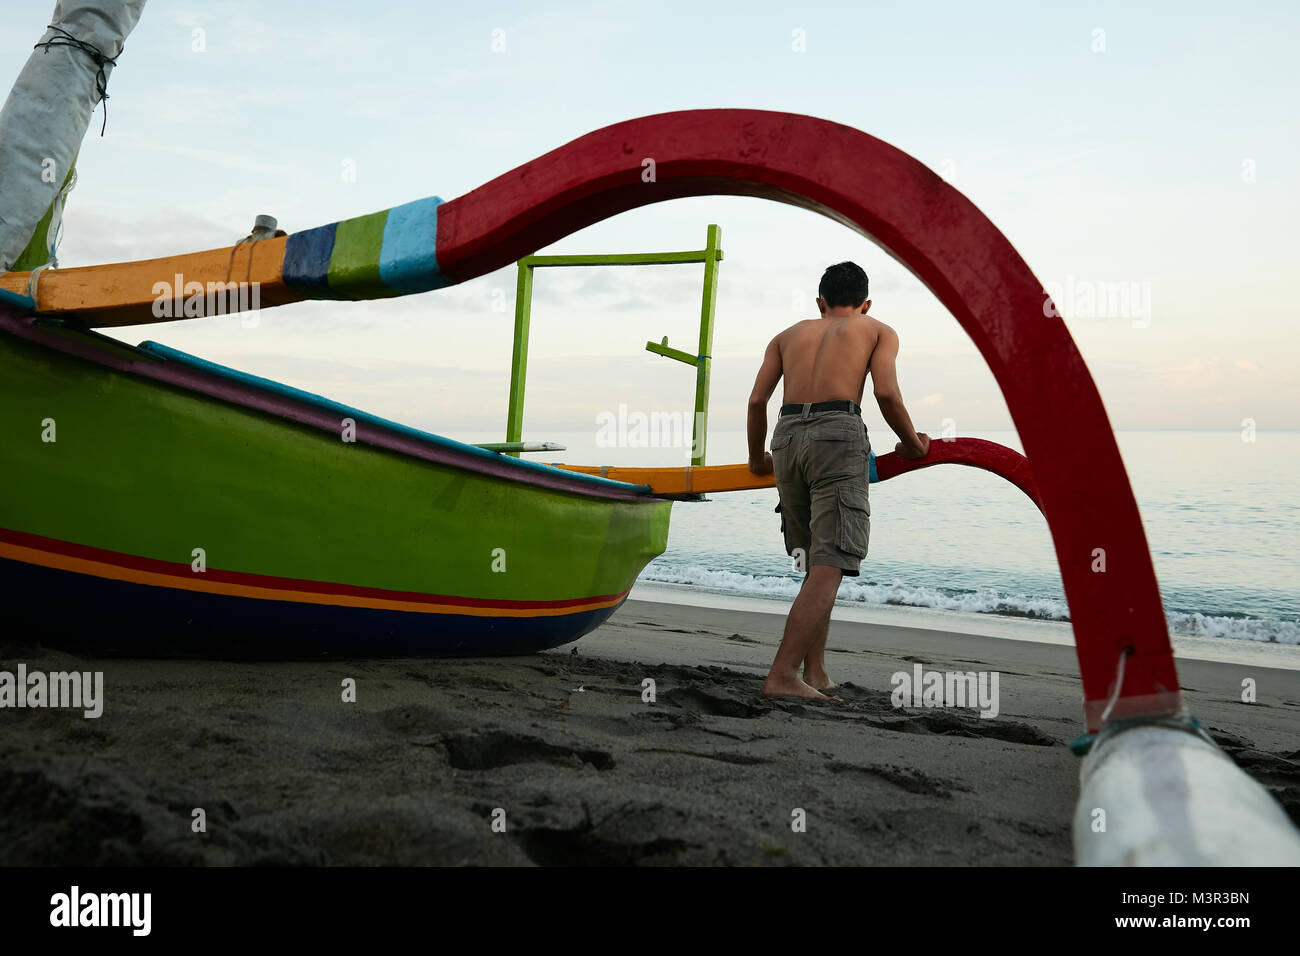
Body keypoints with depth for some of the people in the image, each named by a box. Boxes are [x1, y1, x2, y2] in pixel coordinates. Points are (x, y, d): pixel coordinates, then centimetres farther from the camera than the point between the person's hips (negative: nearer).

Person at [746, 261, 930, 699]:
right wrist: (911, 442, 15)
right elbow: (886, 393, 0)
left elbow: (757, 401, 15)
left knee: (817, 564, 16)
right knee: (828, 568, -8)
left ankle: (816, 672, 14)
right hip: (838, 434, -4)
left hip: (788, 435, 5)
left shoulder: (790, 334, 27)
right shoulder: (879, 331, 19)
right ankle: (782, 674, -18)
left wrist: (757, 459, 28)